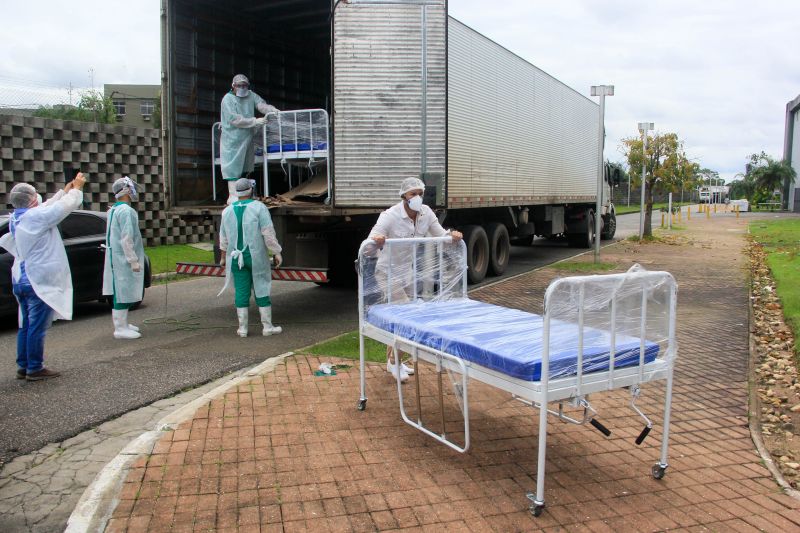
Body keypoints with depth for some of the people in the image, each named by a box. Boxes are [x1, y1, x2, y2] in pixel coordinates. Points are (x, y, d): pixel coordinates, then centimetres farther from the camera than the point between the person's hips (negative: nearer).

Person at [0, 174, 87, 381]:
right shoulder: (36, 216, -17)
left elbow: (49, 206, 17)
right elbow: (65, 206, -11)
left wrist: (65, 190, 22)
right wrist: (77, 188, 5)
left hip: (20, 280, 9)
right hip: (39, 280, -9)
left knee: (26, 325, 15)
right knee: (37, 327, -2)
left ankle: (23, 367, 21)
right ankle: (35, 369, 4)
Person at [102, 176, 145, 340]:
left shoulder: (113, 210, 15)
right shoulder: (126, 211, -16)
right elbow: (127, 239, -22)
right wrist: (134, 260, -20)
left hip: (116, 257, 10)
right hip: (124, 259, -10)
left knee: (121, 292, 17)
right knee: (123, 292, -7)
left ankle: (123, 323, 26)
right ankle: (120, 329, -4)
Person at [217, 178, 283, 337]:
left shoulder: (228, 210, 5)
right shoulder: (259, 207, -9)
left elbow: (224, 237, 13)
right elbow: (268, 233, -14)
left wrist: (224, 256, 25)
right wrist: (277, 253, -7)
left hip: (236, 257, 3)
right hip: (256, 256, -3)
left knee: (242, 291, 8)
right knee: (261, 289, 5)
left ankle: (243, 328, 10)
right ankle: (267, 327, 8)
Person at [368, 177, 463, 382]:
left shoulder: (426, 212, -8)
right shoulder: (391, 216, -24)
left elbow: (440, 234, -1)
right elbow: (371, 241, -30)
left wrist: (452, 234, -23)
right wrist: (376, 240, -54)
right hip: (389, 271, -6)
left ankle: (392, 360, 33)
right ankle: (394, 362, 7)